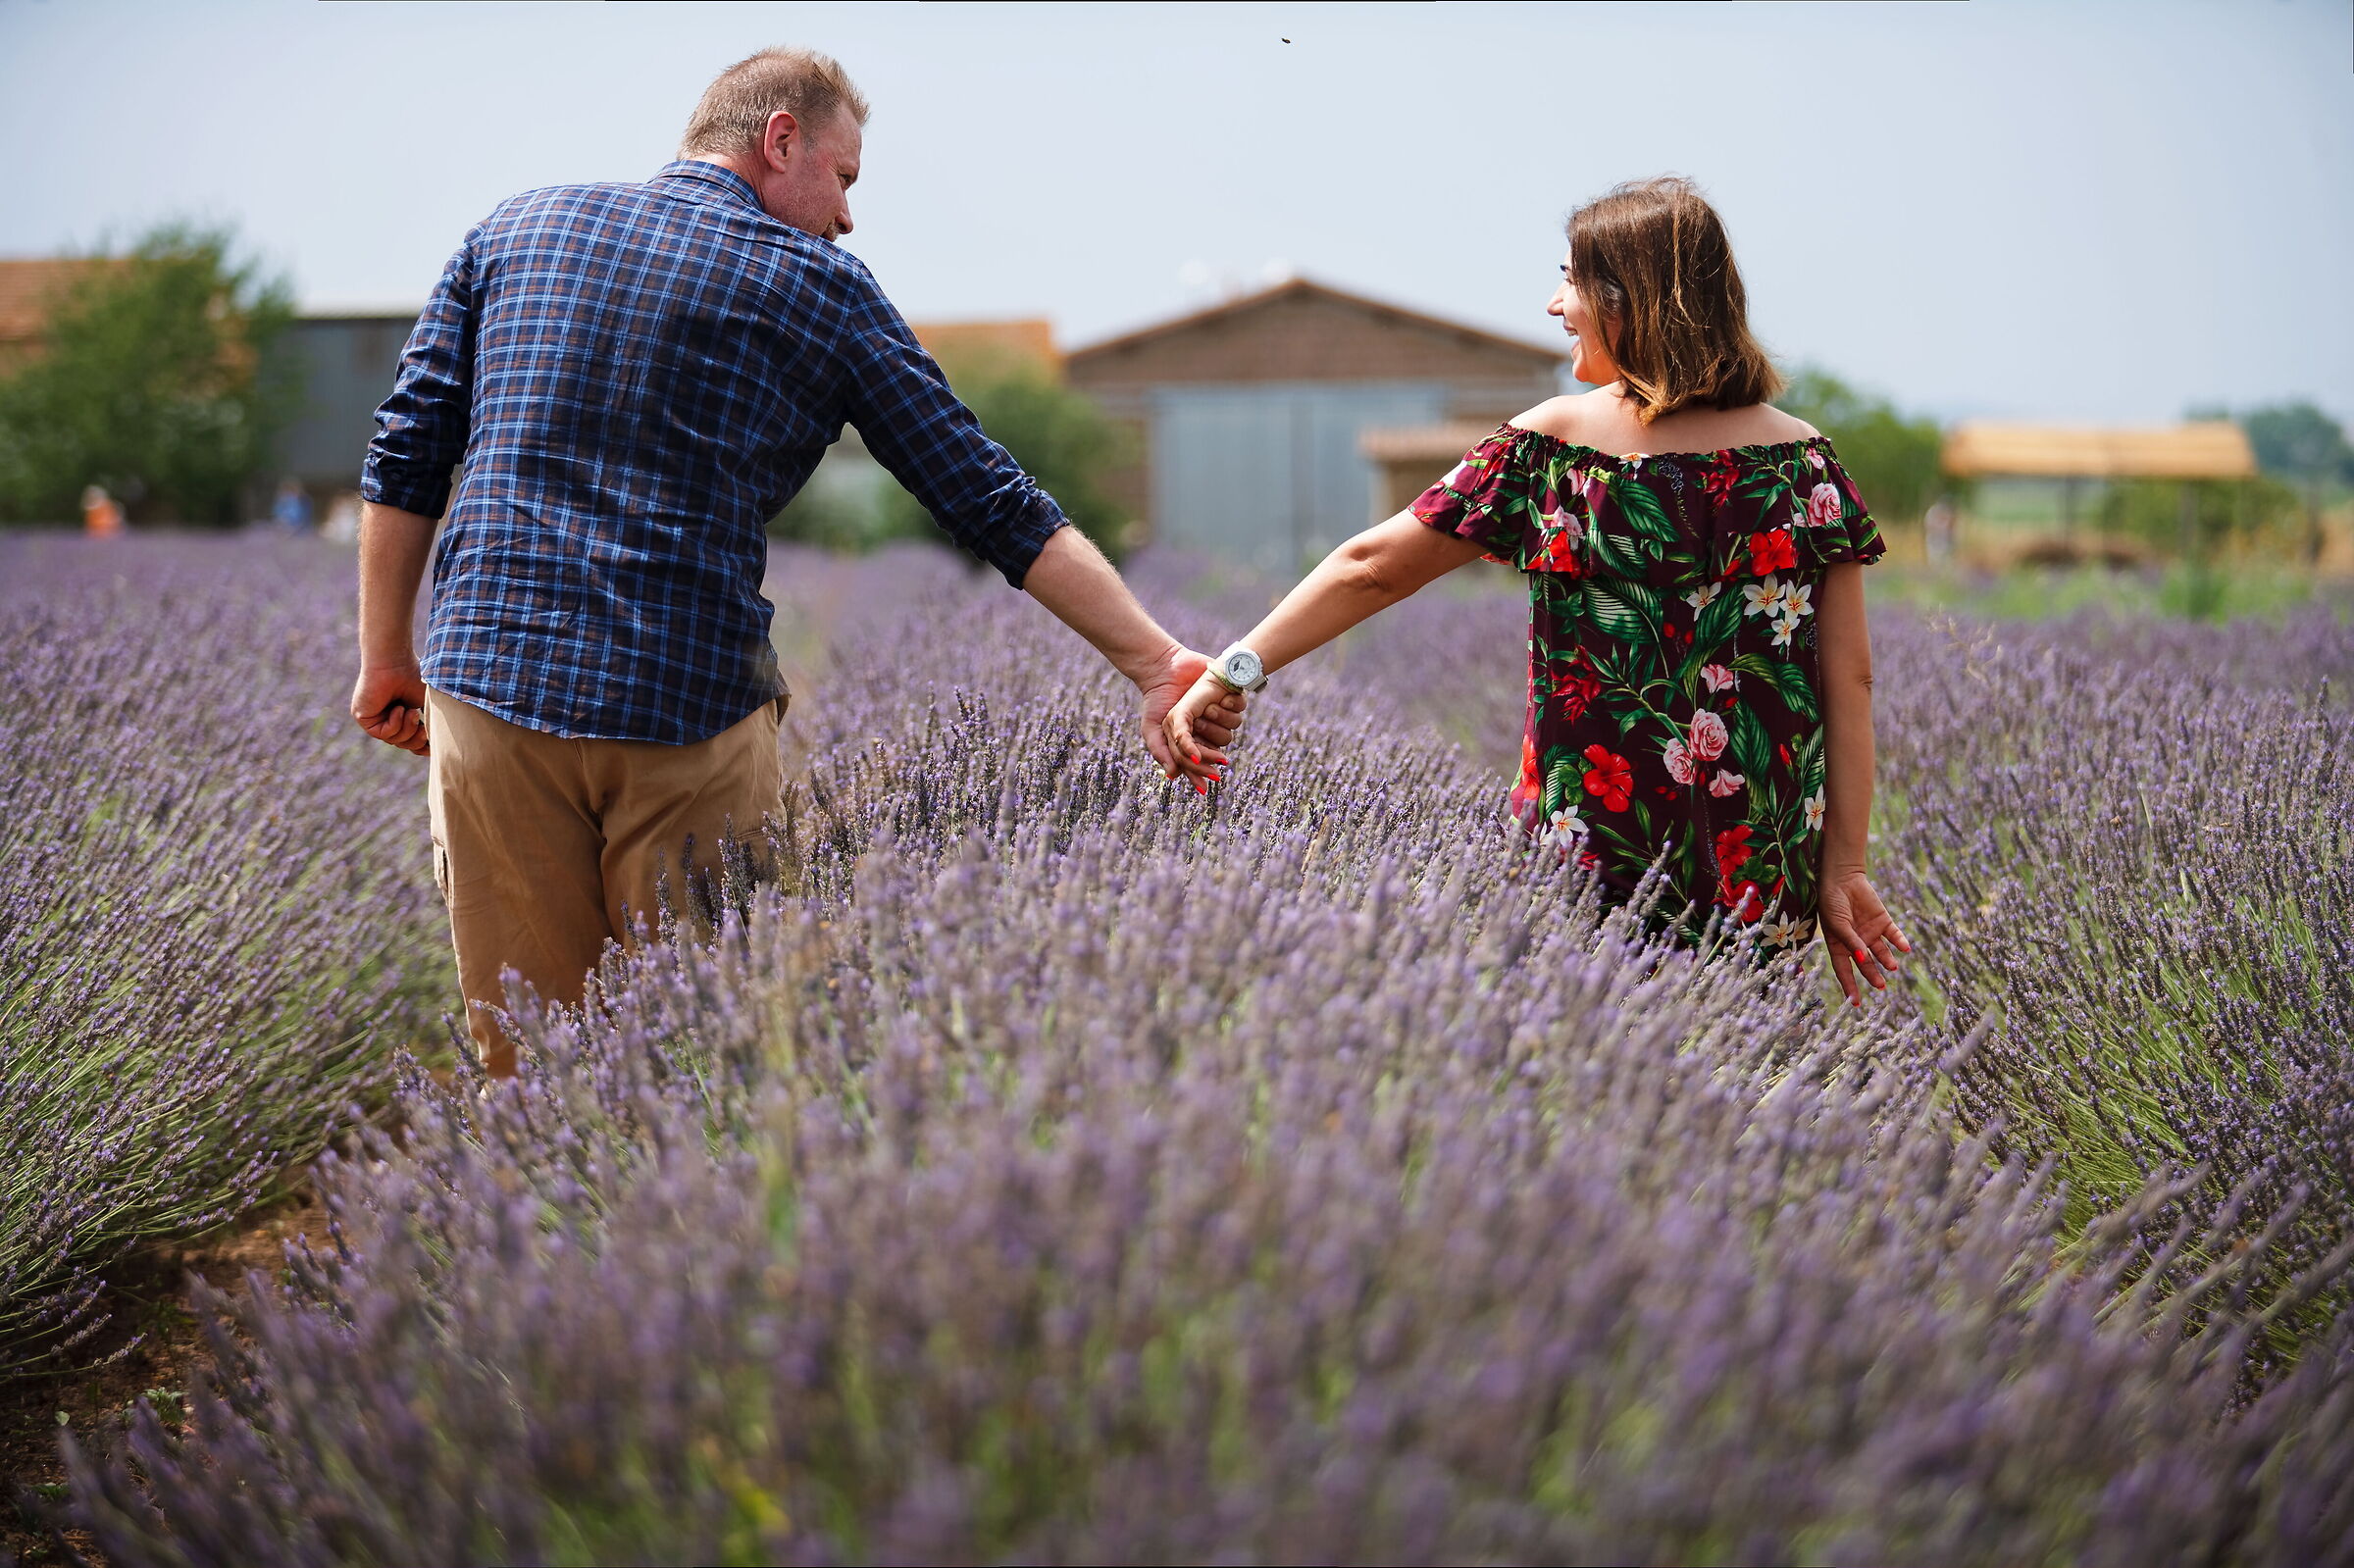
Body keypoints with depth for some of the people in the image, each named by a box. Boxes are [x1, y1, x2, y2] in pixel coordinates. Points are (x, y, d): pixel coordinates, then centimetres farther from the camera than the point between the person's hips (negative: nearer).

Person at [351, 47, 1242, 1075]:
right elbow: (991, 502, 2)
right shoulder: (822, 288, 5)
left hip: (490, 683, 3)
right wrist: (1154, 662, 4)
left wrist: (386, 657, 18)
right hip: (690, 713, -2)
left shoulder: (515, 229, 14)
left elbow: (405, 456, 10)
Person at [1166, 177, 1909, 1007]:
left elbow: (1375, 566, -1)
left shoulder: (1551, 445, -4)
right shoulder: (1801, 456, 2)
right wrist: (1842, 869, 5)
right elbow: (1849, 681, 0)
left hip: (1590, 869, -2)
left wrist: (1233, 668, 7)